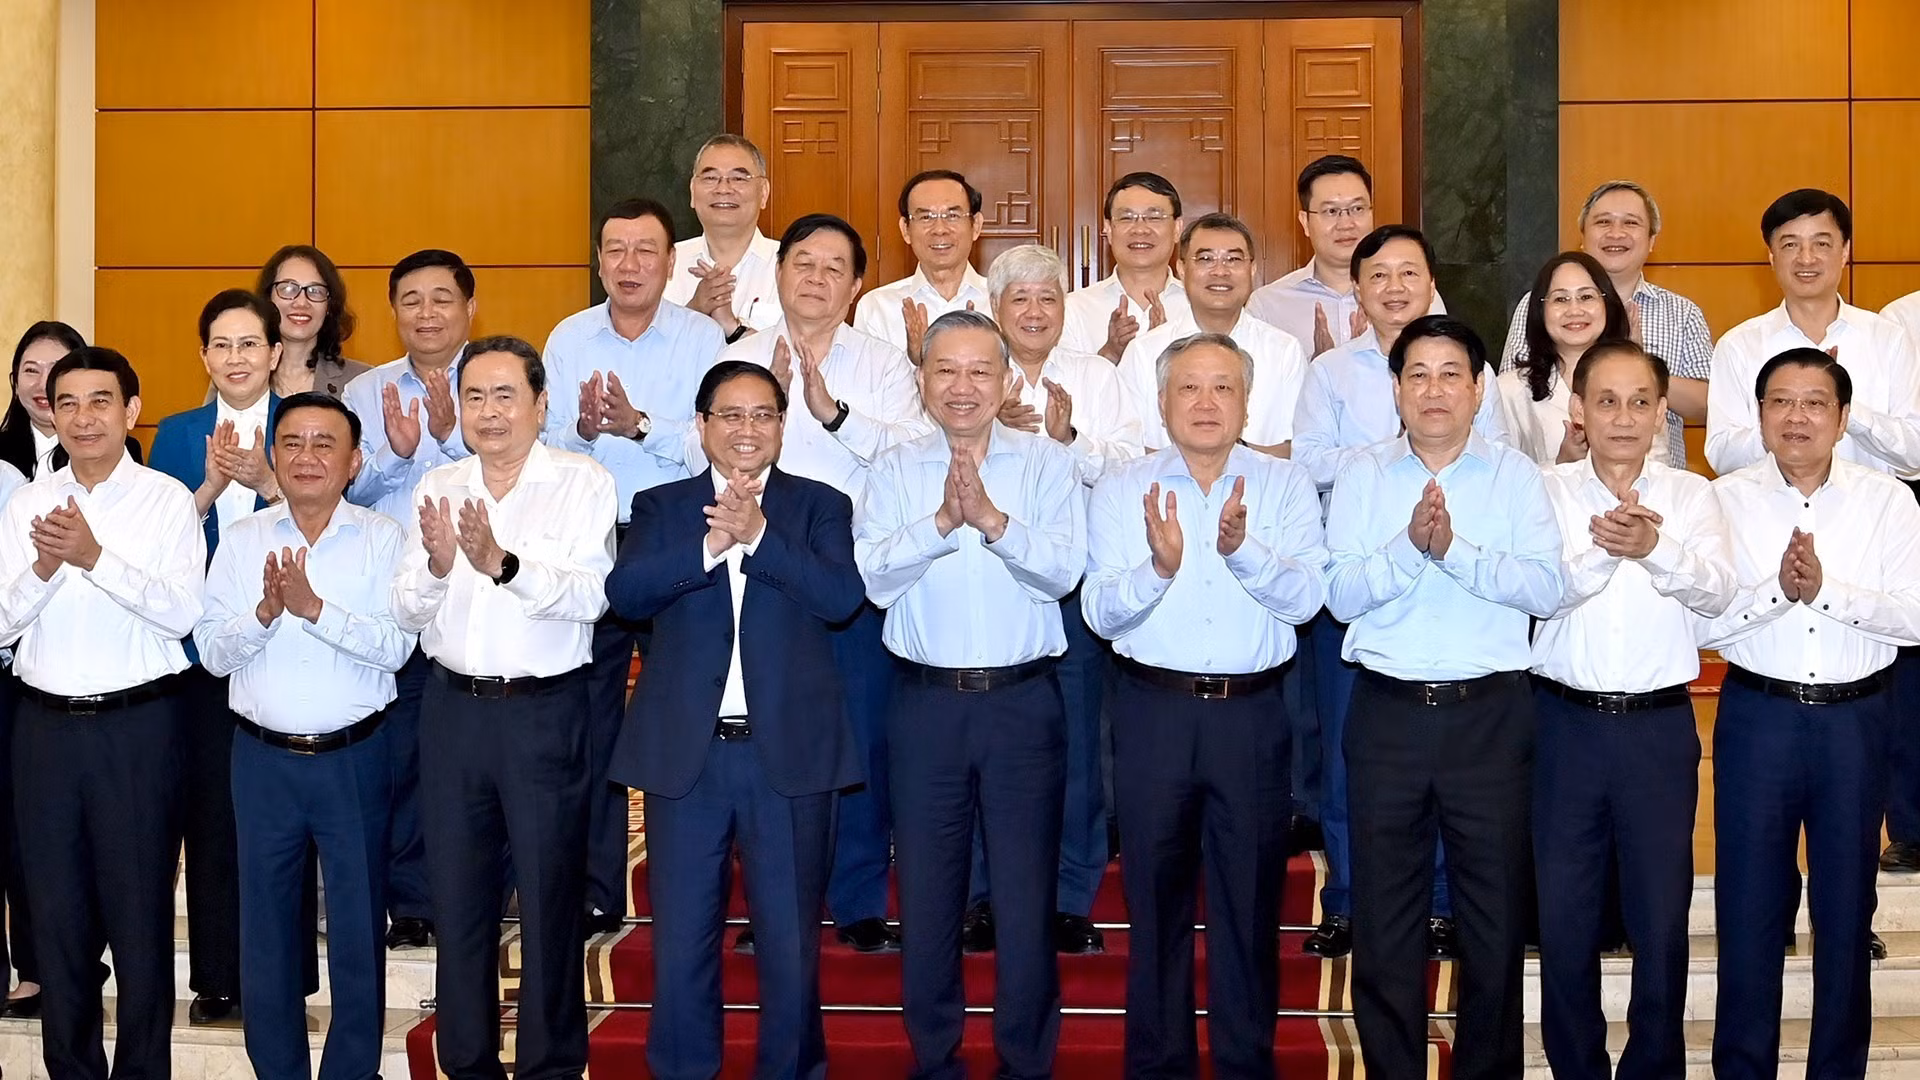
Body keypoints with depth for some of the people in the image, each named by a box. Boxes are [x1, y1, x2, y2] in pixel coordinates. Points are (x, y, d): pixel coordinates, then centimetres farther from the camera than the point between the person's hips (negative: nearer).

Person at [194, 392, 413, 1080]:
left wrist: (314, 607, -23)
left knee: (358, 928, 6)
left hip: (354, 758, -2)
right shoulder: (241, 540, 5)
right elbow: (212, 652, -1)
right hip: (263, 759, 2)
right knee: (266, 926, 10)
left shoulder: (383, 538, -2)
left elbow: (396, 646, -13)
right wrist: (266, 611, -19)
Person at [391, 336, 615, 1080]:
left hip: (546, 711, -4)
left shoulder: (583, 483, -6)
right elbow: (406, 614, 5)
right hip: (453, 709, 4)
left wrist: (503, 563, -31)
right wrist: (436, 567, -16)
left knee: (550, 902, 5)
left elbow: (590, 595, -18)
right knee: (457, 902, 13)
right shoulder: (437, 490, 8)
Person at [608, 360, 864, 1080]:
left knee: (791, 943, 8)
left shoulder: (819, 506, 7)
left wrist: (759, 534, -18)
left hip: (788, 753, -1)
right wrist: (709, 545, -20)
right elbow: (624, 591, -9)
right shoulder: (661, 506, 9)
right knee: (681, 942, 8)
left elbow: (843, 598, -10)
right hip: (685, 754, 1)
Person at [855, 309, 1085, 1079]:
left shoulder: (1047, 462, 2)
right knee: (926, 894, 9)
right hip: (926, 702, 1)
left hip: (1023, 701, -1)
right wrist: (941, 519, -20)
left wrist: (993, 519, -22)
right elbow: (875, 576, -8)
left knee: (1026, 893, 5)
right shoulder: (895, 471, 4)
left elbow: (1064, 570, -10)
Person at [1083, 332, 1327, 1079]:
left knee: (1250, 899, 8)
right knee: (1156, 898, 9)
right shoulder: (1122, 489, 2)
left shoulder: (1285, 485, 2)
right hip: (1153, 709, 0)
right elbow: (1100, 612, -7)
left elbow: (1306, 597, -10)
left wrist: (1242, 550, -28)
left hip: (1252, 712, 0)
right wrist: (1157, 567, -26)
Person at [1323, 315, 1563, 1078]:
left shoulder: (1516, 475, 3)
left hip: (1492, 713, 0)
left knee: (1496, 914, 8)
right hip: (1388, 712, 1)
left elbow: (1545, 588, -10)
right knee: (1384, 916, 8)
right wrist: (1410, 546, -21)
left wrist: (1455, 549, -20)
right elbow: (1341, 595, -6)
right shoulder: (1362, 477, 4)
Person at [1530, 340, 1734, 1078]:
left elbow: (1716, 592, -13)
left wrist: (1656, 547, -32)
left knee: (1661, 919, 7)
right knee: (1565, 918, 8)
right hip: (1566, 723, 0)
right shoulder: (1546, 491, 1)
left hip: (1660, 726, 0)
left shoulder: (1691, 496, 3)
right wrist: (1599, 550, -33)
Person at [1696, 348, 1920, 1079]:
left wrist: (1825, 590, -23)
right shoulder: (1727, 499, -2)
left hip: (1856, 720, 1)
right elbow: (1700, 621, -9)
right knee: (1749, 905, 7)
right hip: (1757, 717, 0)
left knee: (1847, 906, 11)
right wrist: (1777, 590, -24)